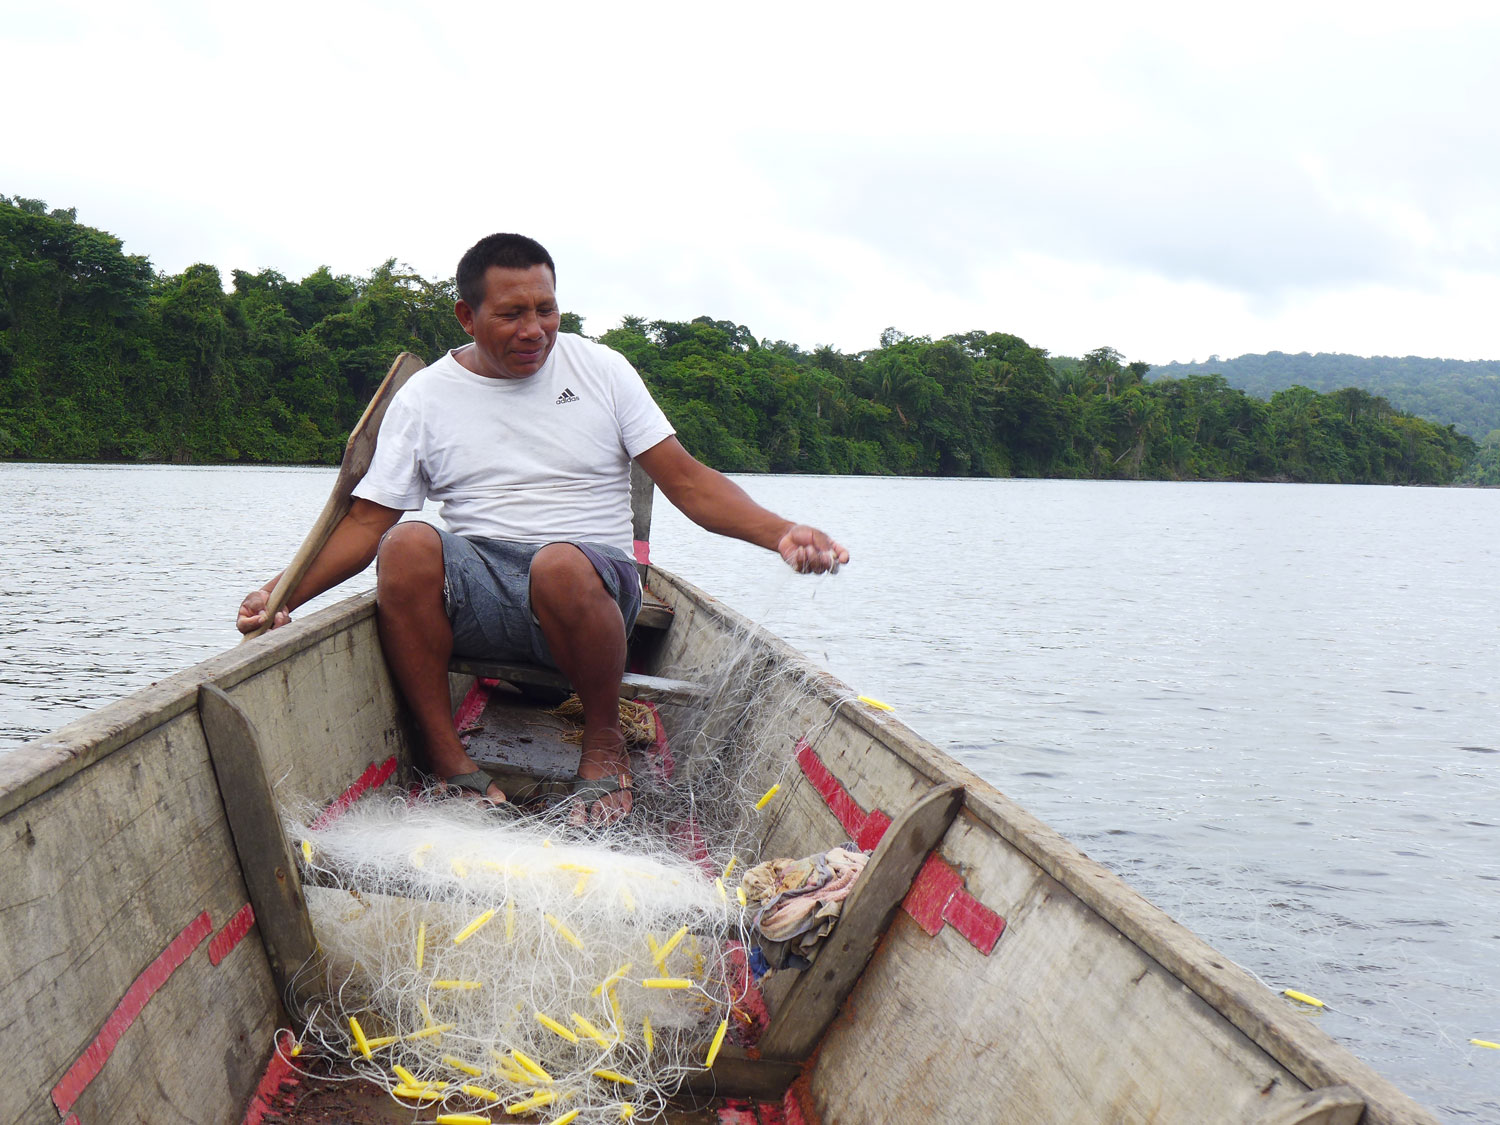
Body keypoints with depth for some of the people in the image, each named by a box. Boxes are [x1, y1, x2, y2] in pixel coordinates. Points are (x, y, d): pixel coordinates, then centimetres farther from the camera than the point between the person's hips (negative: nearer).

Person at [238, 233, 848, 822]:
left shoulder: (600, 368, 6)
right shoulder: (424, 397, 8)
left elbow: (688, 481, 2)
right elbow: (365, 523, 6)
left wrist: (780, 532, -14)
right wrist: (282, 595, -10)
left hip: (596, 586, -1)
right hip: (477, 596, 1)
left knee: (561, 564, -37)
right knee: (408, 546, -30)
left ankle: (604, 740, -11)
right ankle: (445, 755, -20)